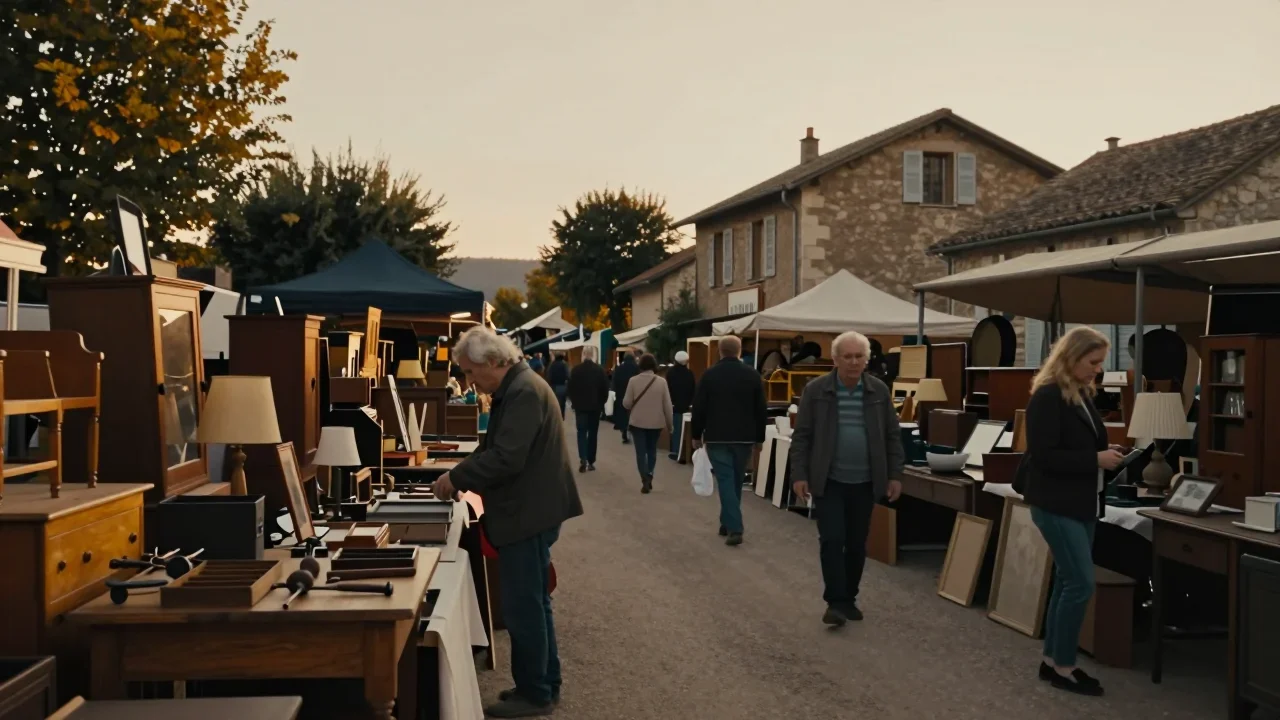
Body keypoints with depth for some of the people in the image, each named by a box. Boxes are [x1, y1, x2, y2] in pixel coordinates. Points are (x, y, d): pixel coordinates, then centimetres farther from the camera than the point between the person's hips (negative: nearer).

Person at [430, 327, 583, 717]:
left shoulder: (524, 391, -20)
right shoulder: (515, 390, 14)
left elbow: (506, 458, -27)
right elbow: (492, 449, 19)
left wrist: (458, 478, -16)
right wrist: (461, 476, 5)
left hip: (529, 514, -11)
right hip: (529, 512, 11)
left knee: (523, 607, -1)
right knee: (533, 603, 17)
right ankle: (544, 684, 28)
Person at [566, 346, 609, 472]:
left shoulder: (576, 370, -7)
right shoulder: (600, 370, -8)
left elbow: (570, 389, -1)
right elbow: (605, 389, -4)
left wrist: (574, 402, 15)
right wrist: (601, 403, 11)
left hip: (580, 406, 0)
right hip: (595, 407, 0)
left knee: (581, 432, 5)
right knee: (593, 433, 9)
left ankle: (583, 459, -13)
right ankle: (591, 461, 11)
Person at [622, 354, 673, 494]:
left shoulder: (633, 381, -9)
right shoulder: (661, 381, -7)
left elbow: (626, 403, -6)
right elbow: (667, 405, -4)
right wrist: (669, 423, 7)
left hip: (638, 422, -1)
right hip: (656, 422, 1)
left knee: (641, 451, 4)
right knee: (652, 450, 19)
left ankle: (645, 480, -3)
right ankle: (649, 475, 7)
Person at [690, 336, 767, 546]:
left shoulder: (709, 374, -4)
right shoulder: (752, 375, 0)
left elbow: (699, 407, -2)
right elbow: (760, 409, 4)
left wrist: (696, 434, 8)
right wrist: (759, 437, 13)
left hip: (716, 436, -2)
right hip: (744, 437, 2)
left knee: (725, 480, -3)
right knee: (736, 481, 15)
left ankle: (734, 528, -13)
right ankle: (728, 523, 24)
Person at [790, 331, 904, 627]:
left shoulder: (880, 391, 2)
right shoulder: (815, 390, -5)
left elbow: (892, 436, 7)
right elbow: (801, 436, -3)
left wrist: (895, 475, 2)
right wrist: (799, 474, -9)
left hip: (864, 483, 3)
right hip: (828, 481, -2)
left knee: (857, 544, 9)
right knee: (832, 540, -9)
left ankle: (849, 599, 22)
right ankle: (835, 601, -2)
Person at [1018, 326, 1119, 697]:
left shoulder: (1083, 395, 11)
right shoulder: (1047, 397, -16)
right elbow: (1044, 455, -21)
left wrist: (1106, 455, 2)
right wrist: (1095, 460, -20)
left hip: (1081, 502, 9)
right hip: (1056, 504, -9)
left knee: (1068, 581, 12)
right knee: (1081, 583, -7)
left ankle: (1052, 659, 22)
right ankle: (1063, 668, 5)